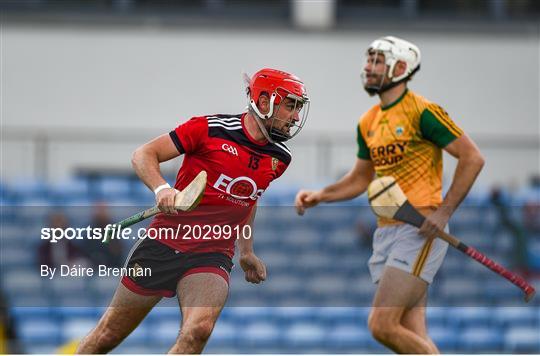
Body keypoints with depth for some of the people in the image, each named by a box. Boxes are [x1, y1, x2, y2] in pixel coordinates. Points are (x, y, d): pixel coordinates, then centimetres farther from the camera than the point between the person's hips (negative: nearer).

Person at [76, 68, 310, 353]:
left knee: (198, 330, -27)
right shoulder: (212, 129, -9)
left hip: (212, 256, 3)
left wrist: (246, 252, 31)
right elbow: (144, 155, -4)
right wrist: (162, 189, -22)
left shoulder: (278, 159, 8)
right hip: (165, 243, -3)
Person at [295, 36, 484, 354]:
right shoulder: (368, 123, 16)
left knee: (383, 325, -18)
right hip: (386, 232, 8)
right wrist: (319, 196, 11)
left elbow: (473, 158, -9)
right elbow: (360, 179, 27)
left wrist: (444, 212, -15)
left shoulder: (422, 112, -8)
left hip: (420, 232, -8)